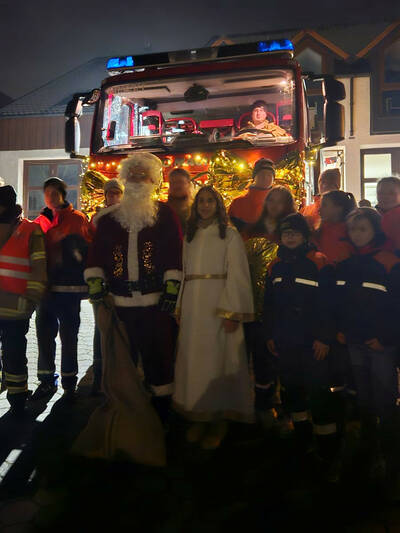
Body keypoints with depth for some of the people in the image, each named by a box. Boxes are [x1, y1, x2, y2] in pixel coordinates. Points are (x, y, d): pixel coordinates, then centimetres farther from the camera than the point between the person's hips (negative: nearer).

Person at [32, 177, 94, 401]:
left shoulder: (78, 218, 0)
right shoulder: (41, 221, 13)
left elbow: (91, 248, -2)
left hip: (69, 286, -4)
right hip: (46, 285, 4)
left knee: (69, 334, 3)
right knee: (44, 331, 7)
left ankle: (69, 382, 15)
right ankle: (47, 380, 22)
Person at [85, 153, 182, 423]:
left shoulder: (165, 213, 4)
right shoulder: (110, 216, 12)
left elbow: (175, 251, -2)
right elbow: (97, 251, 7)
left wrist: (171, 288, -9)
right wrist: (95, 285, -3)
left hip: (156, 300, -2)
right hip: (121, 300, 3)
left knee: (159, 354, 4)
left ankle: (162, 406, 21)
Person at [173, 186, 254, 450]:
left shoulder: (230, 235, 0)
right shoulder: (190, 237, 16)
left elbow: (237, 275, -7)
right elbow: (183, 274, 13)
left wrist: (232, 313, -15)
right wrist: (180, 308, 6)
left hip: (218, 306, -4)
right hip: (192, 308, 5)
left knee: (219, 358, -1)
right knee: (193, 358, 7)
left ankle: (220, 419, 13)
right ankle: (199, 416, 20)